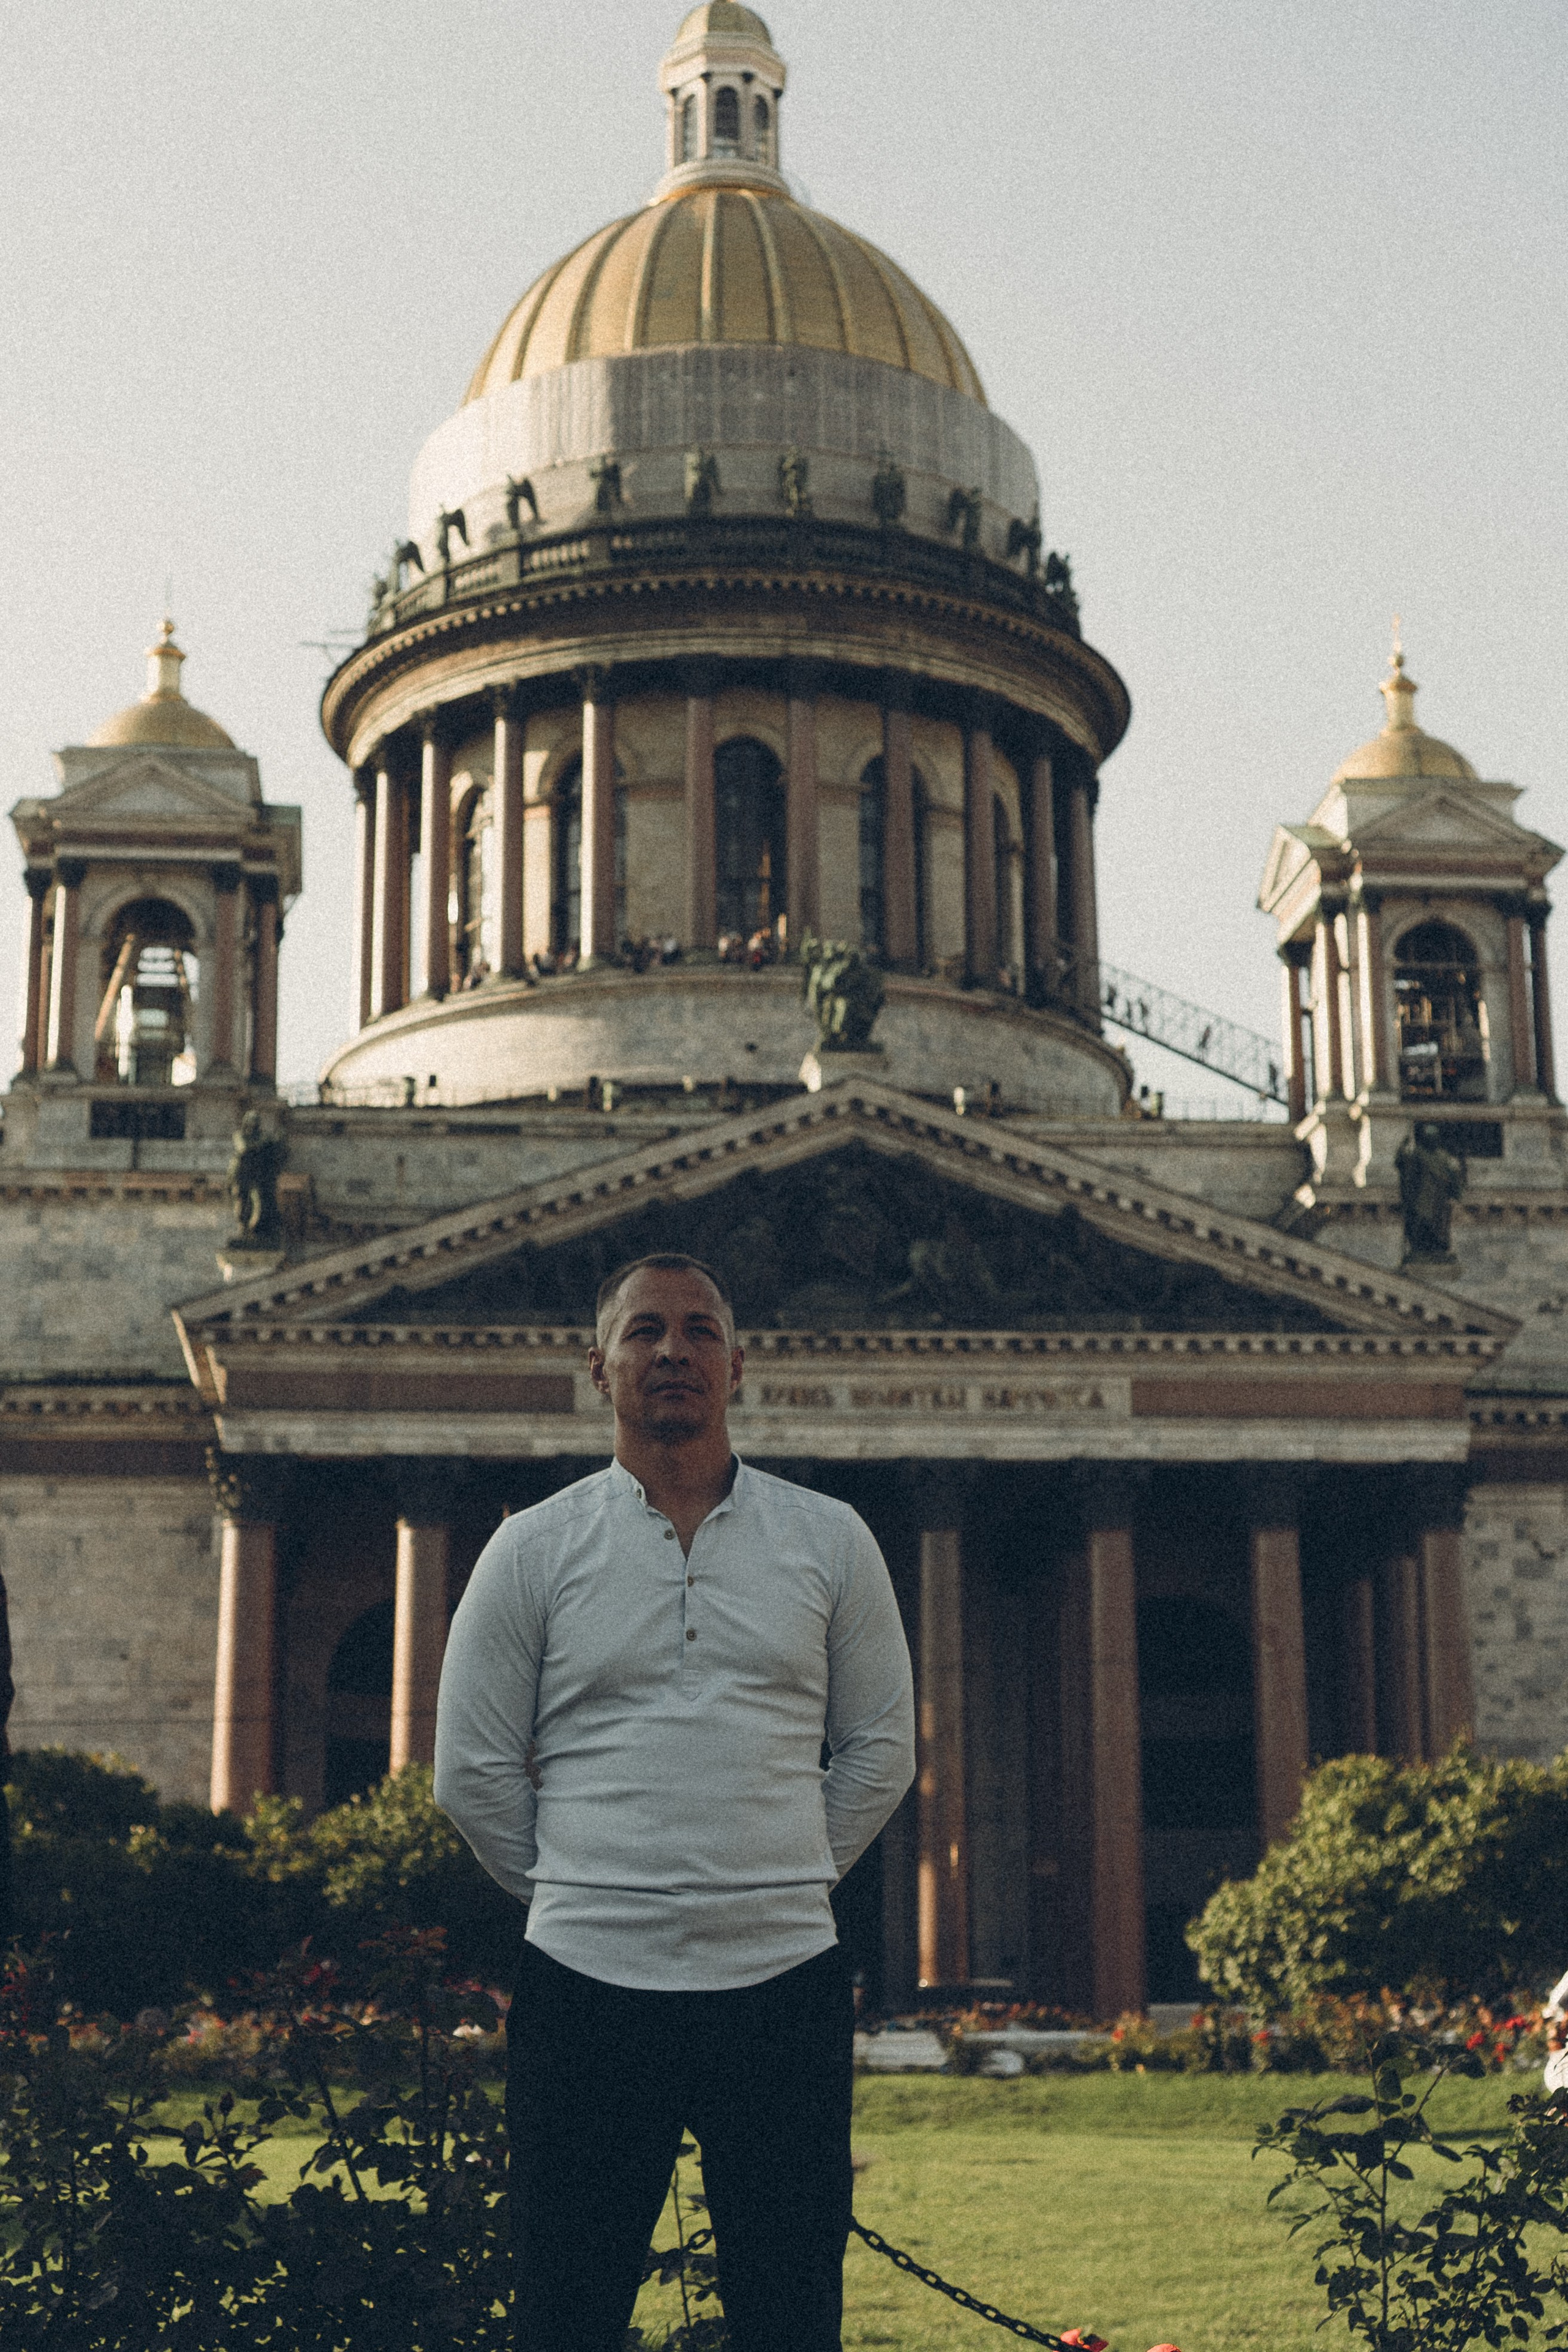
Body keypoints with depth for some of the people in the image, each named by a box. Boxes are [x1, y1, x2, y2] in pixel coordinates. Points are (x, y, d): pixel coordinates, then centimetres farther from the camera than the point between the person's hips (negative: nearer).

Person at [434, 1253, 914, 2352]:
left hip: (784, 1983, 1)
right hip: (589, 1984, -1)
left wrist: (780, 1884, 9)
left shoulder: (830, 1540, 7)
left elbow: (882, 1750, 12)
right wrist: (577, 1893, 7)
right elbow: (472, 1772, 7)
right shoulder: (535, 1548, 3)